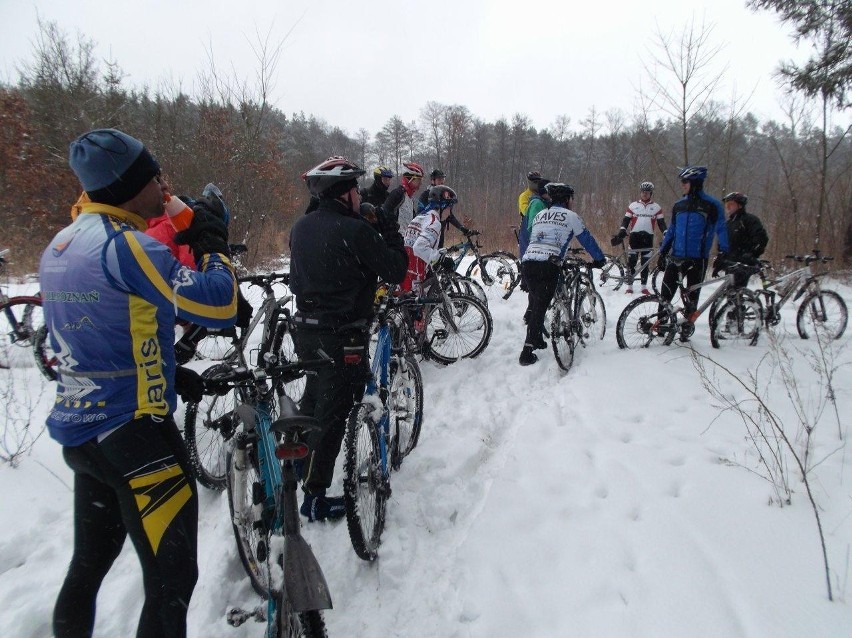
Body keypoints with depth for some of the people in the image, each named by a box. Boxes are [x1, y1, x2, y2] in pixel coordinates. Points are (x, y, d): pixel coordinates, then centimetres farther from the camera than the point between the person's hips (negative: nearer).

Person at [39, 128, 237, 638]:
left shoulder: (60, 245, 11)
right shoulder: (126, 244, -19)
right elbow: (219, 306, -25)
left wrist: (168, 373, 15)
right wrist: (212, 242, -9)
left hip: (77, 431, 9)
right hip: (133, 434, -9)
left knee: (90, 563, 26)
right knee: (173, 579, 3)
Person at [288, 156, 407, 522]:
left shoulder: (301, 227, 6)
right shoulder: (355, 230, -18)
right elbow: (396, 272, -12)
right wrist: (391, 232, 0)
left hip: (305, 330, 8)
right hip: (342, 336, -8)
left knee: (312, 401, 25)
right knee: (332, 412, 2)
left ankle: (298, 473, 42)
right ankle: (315, 497, 11)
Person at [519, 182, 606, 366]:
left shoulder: (540, 215, 26)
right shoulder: (570, 216, 10)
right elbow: (587, 239, 15)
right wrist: (600, 259, 29)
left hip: (527, 262, 6)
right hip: (548, 265, -6)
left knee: (535, 302, 22)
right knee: (540, 307, -4)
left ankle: (537, 339, 32)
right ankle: (527, 353, -7)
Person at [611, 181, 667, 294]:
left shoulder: (656, 207, 8)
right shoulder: (633, 205, 7)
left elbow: (661, 223, 7)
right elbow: (626, 220, 3)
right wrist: (620, 234, -11)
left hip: (648, 237, 1)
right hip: (634, 235, -1)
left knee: (645, 263, 5)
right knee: (631, 262, -4)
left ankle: (644, 287, 11)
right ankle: (629, 286, 1)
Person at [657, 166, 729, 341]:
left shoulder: (711, 205, -5)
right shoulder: (678, 205, 9)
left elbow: (721, 229, -4)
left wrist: (722, 254, -13)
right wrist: (662, 252, 14)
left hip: (697, 259, -3)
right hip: (676, 257, 4)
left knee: (691, 297, 6)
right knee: (665, 295, -1)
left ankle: (685, 330, 19)